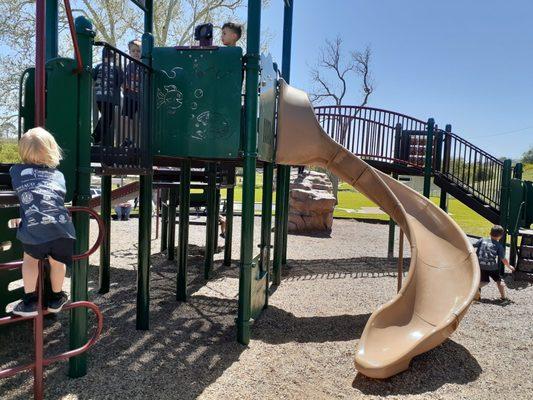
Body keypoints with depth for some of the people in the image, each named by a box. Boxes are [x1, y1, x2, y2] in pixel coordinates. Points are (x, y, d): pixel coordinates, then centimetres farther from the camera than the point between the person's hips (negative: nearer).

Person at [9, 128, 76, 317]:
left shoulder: (17, 170, 21)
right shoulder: (58, 175, 24)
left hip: (33, 227, -1)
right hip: (61, 225, 1)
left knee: (30, 259, 27)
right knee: (56, 261, 25)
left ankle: (30, 301, 31)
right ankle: (56, 298, 42)